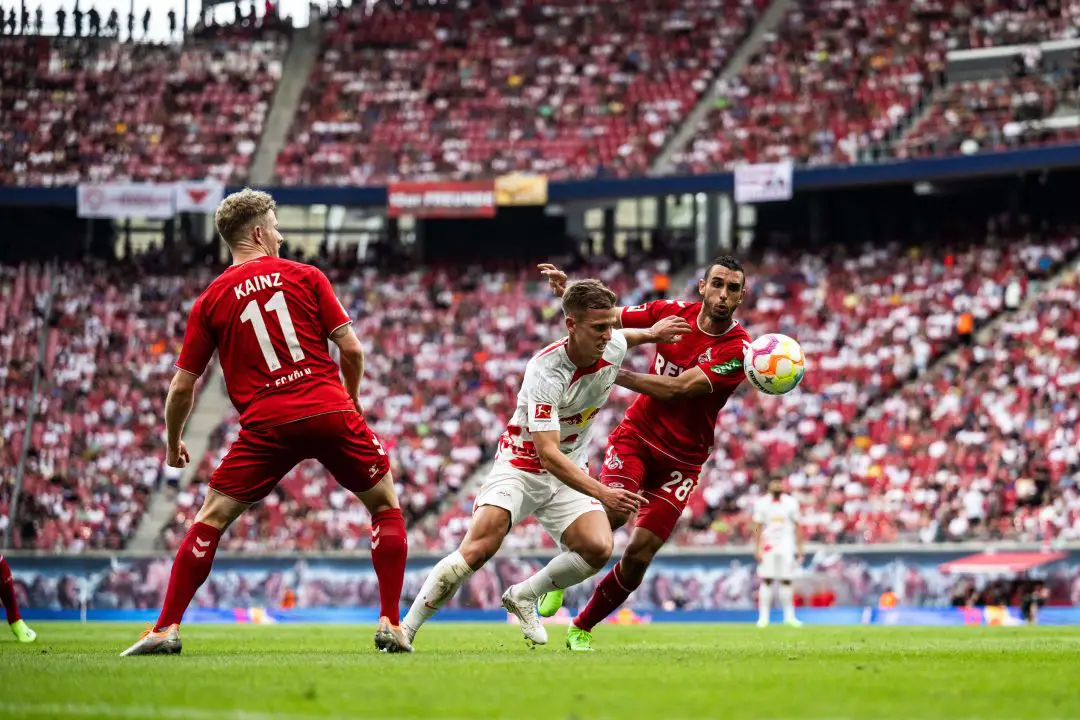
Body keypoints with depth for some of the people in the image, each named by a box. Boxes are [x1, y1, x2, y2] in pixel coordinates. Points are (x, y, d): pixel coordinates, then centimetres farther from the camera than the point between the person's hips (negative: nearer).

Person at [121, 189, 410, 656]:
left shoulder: (210, 300, 9)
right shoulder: (306, 277, 8)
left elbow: (182, 386, 10)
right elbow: (351, 349, 3)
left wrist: (173, 443, 26)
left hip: (267, 424, 0)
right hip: (330, 412, 0)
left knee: (211, 520, 9)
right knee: (386, 507, 16)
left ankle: (166, 629, 2)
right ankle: (391, 625, 8)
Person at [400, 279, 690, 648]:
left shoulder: (614, 346, -10)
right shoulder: (545, 371, -30)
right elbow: (548, 453, -35)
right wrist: (602, 493, -44)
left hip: (570, 472, 6)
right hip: (522, 465, -6)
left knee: (598, 548, -19)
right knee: (479, 548, -24)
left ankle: (524, 596, 6)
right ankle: (405, 628, -15)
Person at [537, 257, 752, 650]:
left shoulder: (737, 349, -15)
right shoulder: (673, 311, -5)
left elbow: (677, 389, -23)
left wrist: (612, 372, -21)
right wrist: (568, 292, -11)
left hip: (681, 460, 0)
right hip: (636, 436, 0)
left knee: (639, 554, -6)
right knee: (612, 510, -29)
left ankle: (582, 628, 14)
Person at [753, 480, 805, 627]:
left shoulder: (791, 503, 3)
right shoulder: (762, 504, 0)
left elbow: (797, 527, 7)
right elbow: (758, 527, 2)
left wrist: (799, 548, 4)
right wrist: (757, 549, -4)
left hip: (786, 547, 1)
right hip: (768, 547, -1)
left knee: (786, 581, 1)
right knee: (766, 581, -3)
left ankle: (789, 615, 8)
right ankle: (763, 616, 0)